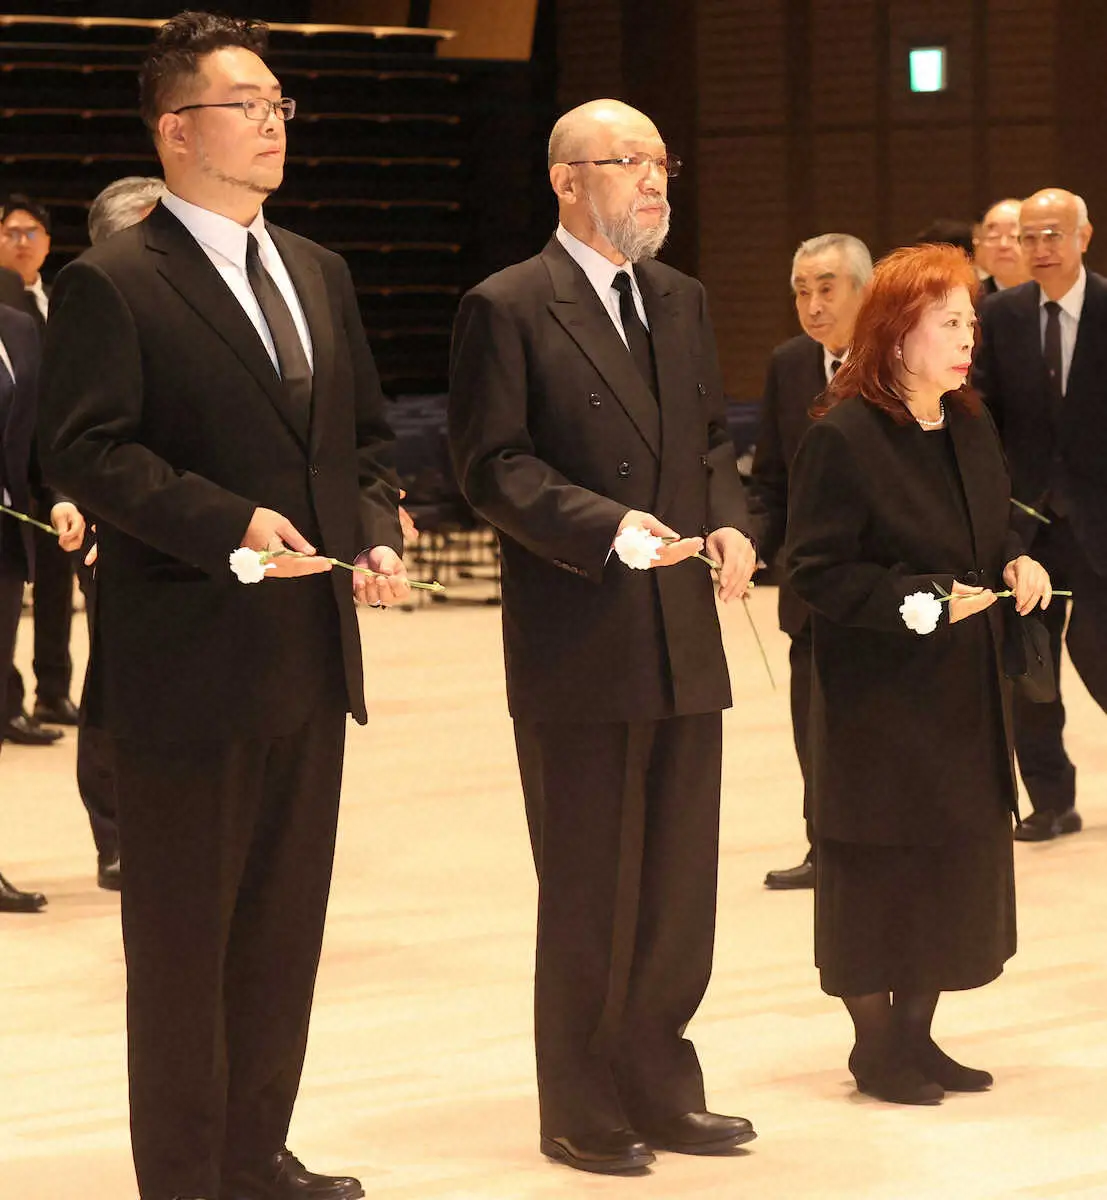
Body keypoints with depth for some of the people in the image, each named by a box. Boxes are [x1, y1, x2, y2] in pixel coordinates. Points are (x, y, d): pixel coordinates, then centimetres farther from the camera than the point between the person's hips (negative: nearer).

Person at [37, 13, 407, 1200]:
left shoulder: (317, 275, 15)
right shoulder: (109, 285, -9)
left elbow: (363, 434, 20)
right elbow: (84, 450, -17)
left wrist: (375, 534, 2)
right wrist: (231, 523, -25)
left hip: (310, 654, 7)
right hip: (188, 661, -7)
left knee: (285, 926, 14)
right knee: (182, 935, 2)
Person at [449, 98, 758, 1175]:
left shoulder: (681, 302, 14)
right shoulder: (506, 309, -7)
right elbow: (492, 465, -12)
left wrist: (729, 519, 0)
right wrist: (604, 525, -23)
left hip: (683, 639, 6)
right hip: (576, 644, -6)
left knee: (681, 883, 11)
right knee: (589, 893, 2)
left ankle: (658, 1089, 24)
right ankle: (581, 1114, 15)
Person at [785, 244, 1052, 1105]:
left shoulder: (971, 427, 8)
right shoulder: (843, 437, -15)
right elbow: (816, 569, -16)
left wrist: (1017, 566, -1)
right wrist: (917, 604, -22)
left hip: (966, 693, 8)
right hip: (880, 695, -7)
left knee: (960, 857, 10)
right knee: (880, 865, 0)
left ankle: (916, 1034, 22)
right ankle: (876, 1045, 13)